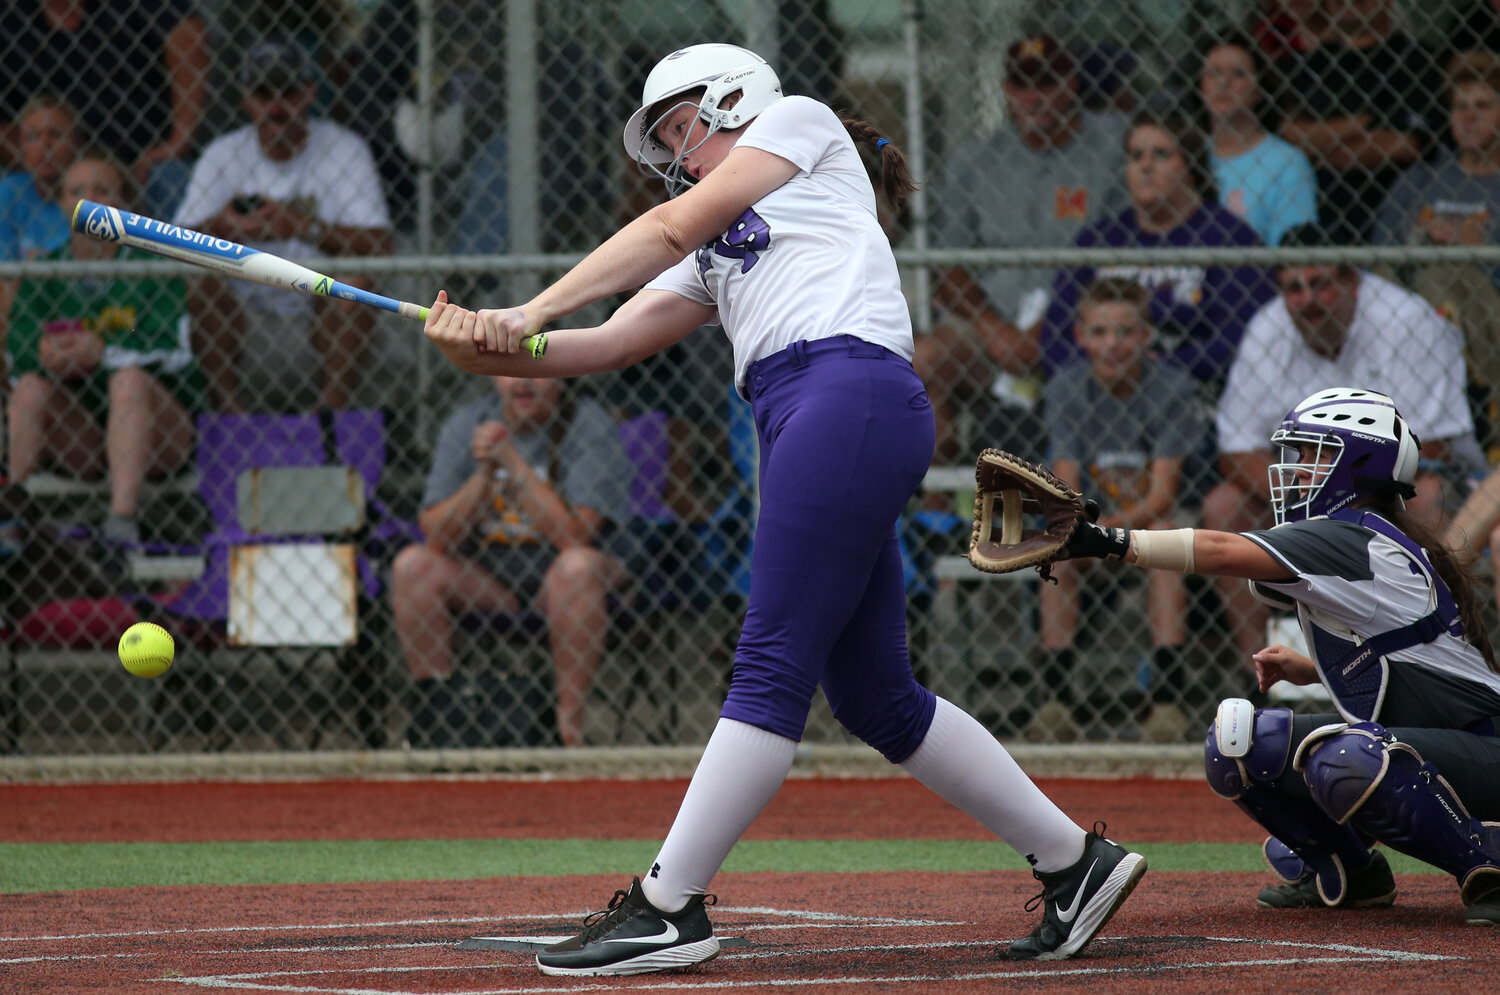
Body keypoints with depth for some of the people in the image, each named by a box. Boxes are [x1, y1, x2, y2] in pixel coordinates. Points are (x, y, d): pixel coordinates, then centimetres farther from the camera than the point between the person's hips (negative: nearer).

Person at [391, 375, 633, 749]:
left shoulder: (589, 425, -11)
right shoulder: (466, 424, -2)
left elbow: (574, 536, -23)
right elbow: (436, 539, -8)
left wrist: (512, 463, -26)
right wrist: (484, 475, -22)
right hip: (485, 575, 3)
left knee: (577, 565, -35)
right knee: (411, 564, -21)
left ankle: (569, 730, -29)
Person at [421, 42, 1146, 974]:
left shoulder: (800, 120, 15)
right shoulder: (716, 252, 33)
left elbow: (672, 228, 5)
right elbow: (612, 343, 21)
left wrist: (536, 309, 3)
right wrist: (498, 348, 3)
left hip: (853, 391, -9)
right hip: (801, 427, 9)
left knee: (772, 667, -11)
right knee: (876, 698, 5)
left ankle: (667, 908, -16)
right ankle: (1074, 861, 12)